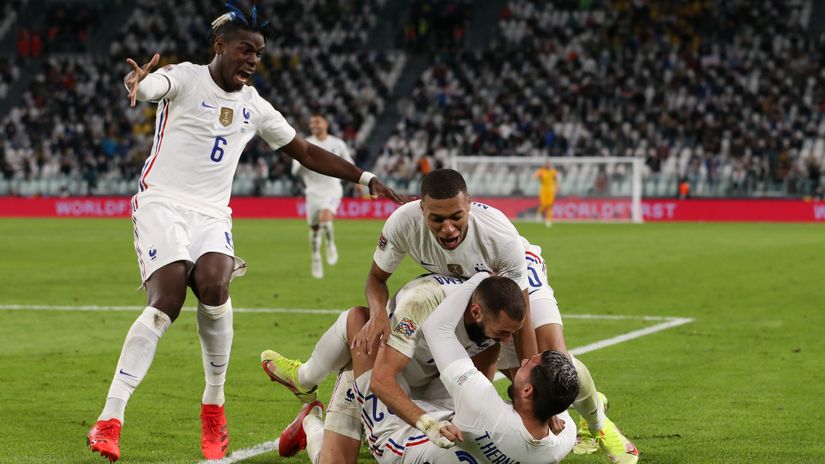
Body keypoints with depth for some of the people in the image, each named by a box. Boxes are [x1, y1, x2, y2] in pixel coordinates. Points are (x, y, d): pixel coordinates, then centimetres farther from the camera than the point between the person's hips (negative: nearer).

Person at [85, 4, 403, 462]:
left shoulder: (254, 106, 15)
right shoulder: (185, 78, -2)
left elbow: (306, 152, 24)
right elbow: (143, 84, -24)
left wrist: (367, 179, 18)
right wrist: (135, 82, -50)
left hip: (212, 214, 4)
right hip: (162, 203, -4)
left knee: (214, 287, -25)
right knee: (165, 304, -22)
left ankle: (213, 408, -9)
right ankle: (109, 420, -19)